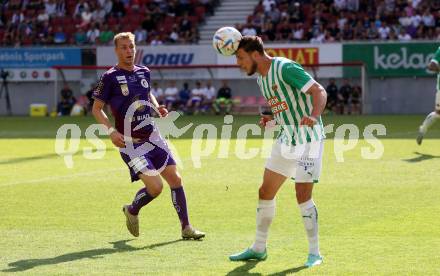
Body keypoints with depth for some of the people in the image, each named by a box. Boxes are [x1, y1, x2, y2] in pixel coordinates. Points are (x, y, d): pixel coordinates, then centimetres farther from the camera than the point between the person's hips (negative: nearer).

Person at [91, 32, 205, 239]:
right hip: (130, 143, -6)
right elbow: (96, 109, -6)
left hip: (152, 136, 6)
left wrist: (157, 107, 6)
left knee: (175, 179, 0)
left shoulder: (143, 72, 8)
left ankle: (186, 227, 9)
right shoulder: (110, 77, -10)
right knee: (155, 186, -14)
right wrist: (111, 131, -20)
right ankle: (132, 211, 17)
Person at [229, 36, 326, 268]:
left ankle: (314, 253, 1)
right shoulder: (261, 79, 10)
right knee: (265, 192, 9)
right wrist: (270, 120, 0)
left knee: (303, 195, -12)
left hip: (309, 139, -9)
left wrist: (314, 116, -39)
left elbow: (319, 91, -21)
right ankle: (259, 249, 21)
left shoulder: (285, 68, -17)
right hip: (286, 138, 9)